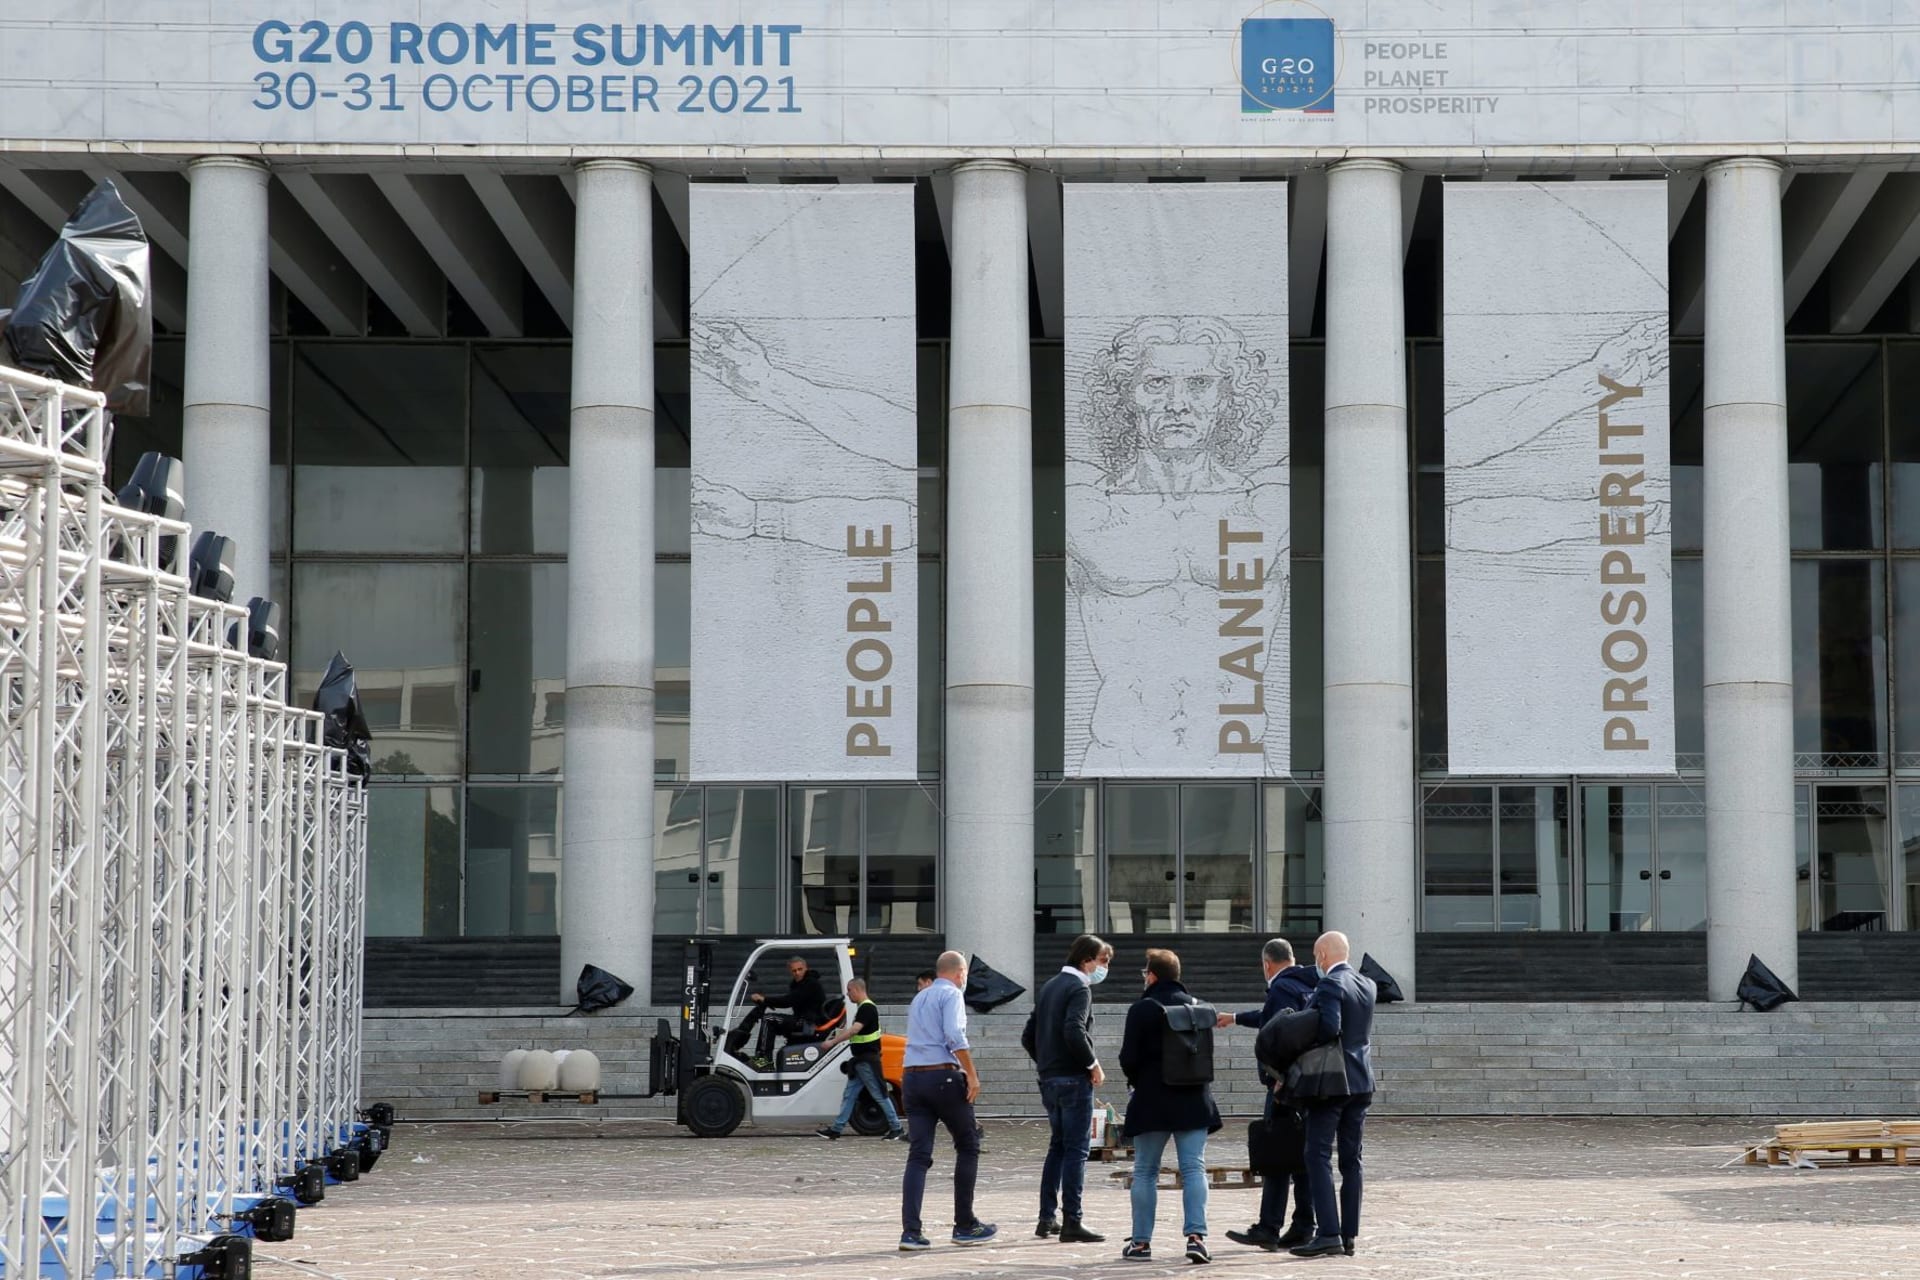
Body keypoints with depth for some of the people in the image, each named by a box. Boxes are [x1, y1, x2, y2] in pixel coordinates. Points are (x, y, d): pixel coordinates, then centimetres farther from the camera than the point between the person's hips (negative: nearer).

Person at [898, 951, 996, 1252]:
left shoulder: (918, 999, 22)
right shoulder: (952, 994, -2)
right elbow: (954, 1035, -17)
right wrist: (971, 1075, -14)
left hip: (913, 1077, 7)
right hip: (943, 1076, -7)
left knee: (918, 1155, 1)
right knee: (968, 1147, 8)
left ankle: (910, 1232, -9)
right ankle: (965, 1226, 10)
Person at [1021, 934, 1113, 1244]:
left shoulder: (1049, 987, 16)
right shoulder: (1079, 988, -10)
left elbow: (1028, 1037, 18)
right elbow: (1074, 1033, -24)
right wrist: (1093, 1065, -13)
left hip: (1049, 1079, 8)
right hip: (1074, 1079, -8)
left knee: (1058, 1146, 17)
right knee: (1076, 1150, -6)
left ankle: (1046, 1219, 18)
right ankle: (1071, 1223, -8)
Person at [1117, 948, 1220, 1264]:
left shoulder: (1141, 1009, -8)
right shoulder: (1197, 1007, 5)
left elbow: (1128, 1057, -9)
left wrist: (1135, 1081, 10)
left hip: (1152, 1101, -3)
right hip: (1193, 1099, 3)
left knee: (1145, 1172, 7)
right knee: (1194, 1169, 1)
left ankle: (1141, 1242, 10)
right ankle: (1196, 1236, -12)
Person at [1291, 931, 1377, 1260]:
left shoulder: (1330, 984, -14)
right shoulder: (1367, 985, 10)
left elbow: (1330, 1027, -26)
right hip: (1361, 1082, 8)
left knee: (1319, 1157, -6)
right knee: (1351, 1160, 10)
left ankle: (1328, 1233, -15)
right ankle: (1349, 1234, 11)